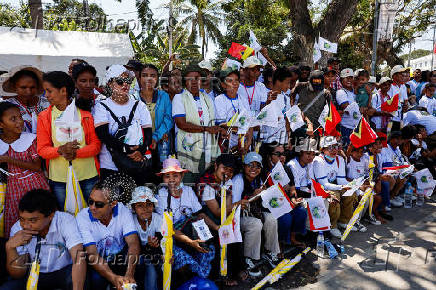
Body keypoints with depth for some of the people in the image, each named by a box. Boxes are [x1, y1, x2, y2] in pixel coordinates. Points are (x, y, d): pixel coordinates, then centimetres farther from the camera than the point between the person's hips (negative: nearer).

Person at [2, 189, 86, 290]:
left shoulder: (66, 220, -23)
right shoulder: (17, 229, -14)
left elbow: (79, 258, -33)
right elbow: (18, 275, -12)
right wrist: (10, 247, -29)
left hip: (64, 271, -2)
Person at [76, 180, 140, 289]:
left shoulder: (123, 211, -14)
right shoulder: (82, 217, -18)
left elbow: (133, 243, -23)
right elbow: (92, 255, -24)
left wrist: (129, 274, -40)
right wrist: (114, 278, -39)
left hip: (121, 259, 2)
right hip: (97, 264, -1)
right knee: (96, 278, -31)